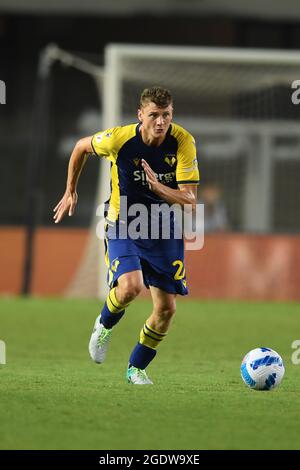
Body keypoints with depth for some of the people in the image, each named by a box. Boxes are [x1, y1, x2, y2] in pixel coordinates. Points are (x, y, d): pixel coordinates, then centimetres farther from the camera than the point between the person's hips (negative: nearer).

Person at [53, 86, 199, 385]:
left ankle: (137, 368, 23)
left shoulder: (183, 142, -17)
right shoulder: (119, 139, -19)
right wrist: (70, 192, 12)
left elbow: (190, 200, -19)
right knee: (130, 286, -28)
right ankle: (104, 326, 7)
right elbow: (81, 147, 4)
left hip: (164, 230, 3)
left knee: (167, 308, 0)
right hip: (123, 226, -2)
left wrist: (158, 187, -35)